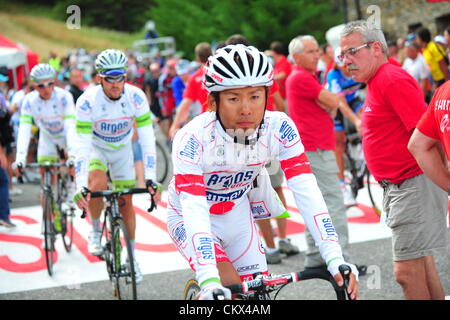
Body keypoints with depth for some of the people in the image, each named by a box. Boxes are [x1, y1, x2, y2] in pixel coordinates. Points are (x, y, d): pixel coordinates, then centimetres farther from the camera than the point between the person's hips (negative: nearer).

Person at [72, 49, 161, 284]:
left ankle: (132, 256, 22)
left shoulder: (135, 97, -26)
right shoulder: (87, 101, -30)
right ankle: (96, 231, -4)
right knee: (97, 185, -31)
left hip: (122, 149, 2)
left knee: (126, 203, 4)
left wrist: (151, 179, -32)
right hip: (96, 148, -2)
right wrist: (81, 187, -38)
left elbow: (147, 139, -25)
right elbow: (81, 145, -31)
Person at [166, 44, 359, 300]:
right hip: (189, 218, -4)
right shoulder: (193, 139, -33)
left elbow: (308, 193, -28)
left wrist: (335, 259, -39)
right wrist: (209, 283, -54)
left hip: (237, 214, 4)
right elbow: (194, 213, -41)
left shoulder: (279, 128, -23)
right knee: (230, 286, -25)